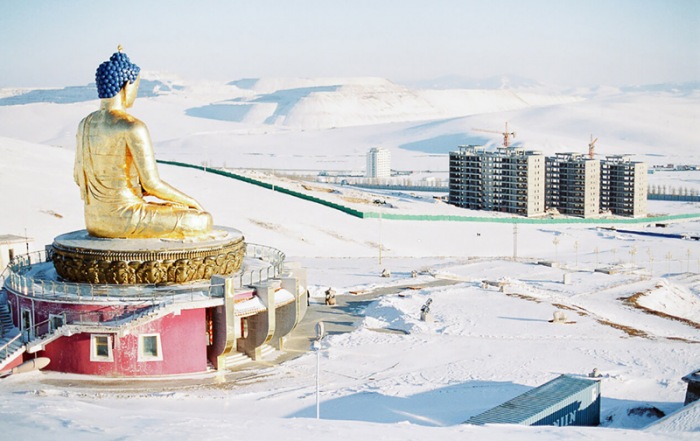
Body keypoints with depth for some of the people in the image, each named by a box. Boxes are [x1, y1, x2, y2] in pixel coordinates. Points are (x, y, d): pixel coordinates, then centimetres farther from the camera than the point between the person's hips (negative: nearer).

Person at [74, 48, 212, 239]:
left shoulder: (86, 123, 5)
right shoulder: (133, 127, -18)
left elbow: (79, 177, 14)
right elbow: (152, 184, -18)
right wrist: (190, 201, -1)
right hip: (125, 220, -9)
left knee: (176, 210, 30)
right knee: (203, 220, 7)